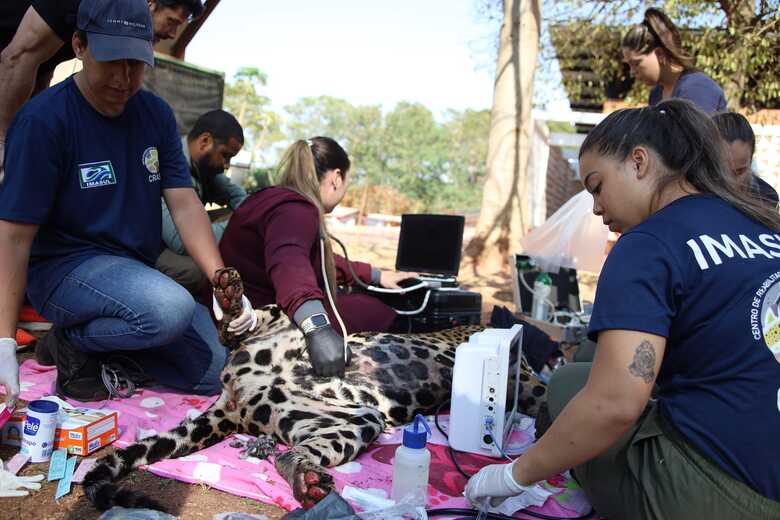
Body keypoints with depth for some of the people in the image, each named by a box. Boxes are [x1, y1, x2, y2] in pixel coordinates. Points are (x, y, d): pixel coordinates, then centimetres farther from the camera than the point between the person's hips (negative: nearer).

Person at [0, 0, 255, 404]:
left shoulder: (156, 114, 1)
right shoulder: (43, 119, -17)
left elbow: (184, 205, -5)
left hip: (136, 270, 6)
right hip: (63, 268, -6)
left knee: (216, 372, 0)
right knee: (171, 309, -35)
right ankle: (73, 343, -6)